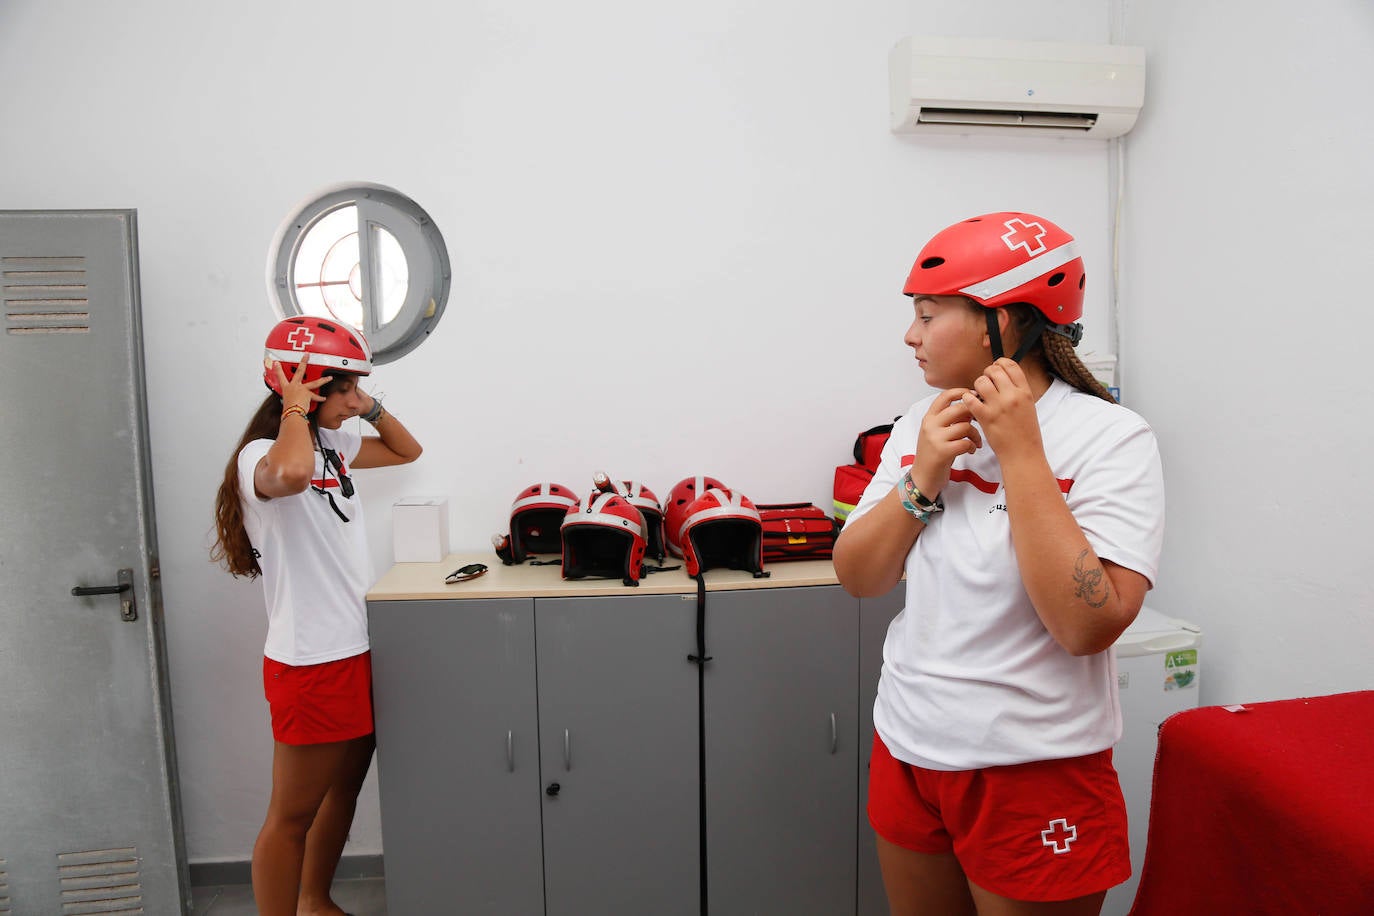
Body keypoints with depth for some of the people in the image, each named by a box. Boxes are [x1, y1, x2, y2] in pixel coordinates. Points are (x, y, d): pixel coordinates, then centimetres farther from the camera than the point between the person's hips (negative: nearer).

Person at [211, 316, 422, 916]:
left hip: (355, 652, 9)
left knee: (344, 787, 22)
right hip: (311, 663, -9)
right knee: (293, 814, 6)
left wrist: (368, 406, 6)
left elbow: (407, 451, 21)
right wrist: (295, 408, -23)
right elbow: (290, 474, -42)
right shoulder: (262, 454, -16)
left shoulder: (332, 445, 10)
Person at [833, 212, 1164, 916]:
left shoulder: (1109, 436, -14)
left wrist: (1019, 451, -24)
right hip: (908, 749, 5)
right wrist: (924, 477, -14)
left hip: (1033, 771, -5)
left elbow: (1088, 625, -25)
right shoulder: (920, 425, 1)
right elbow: (858, 578, 0)